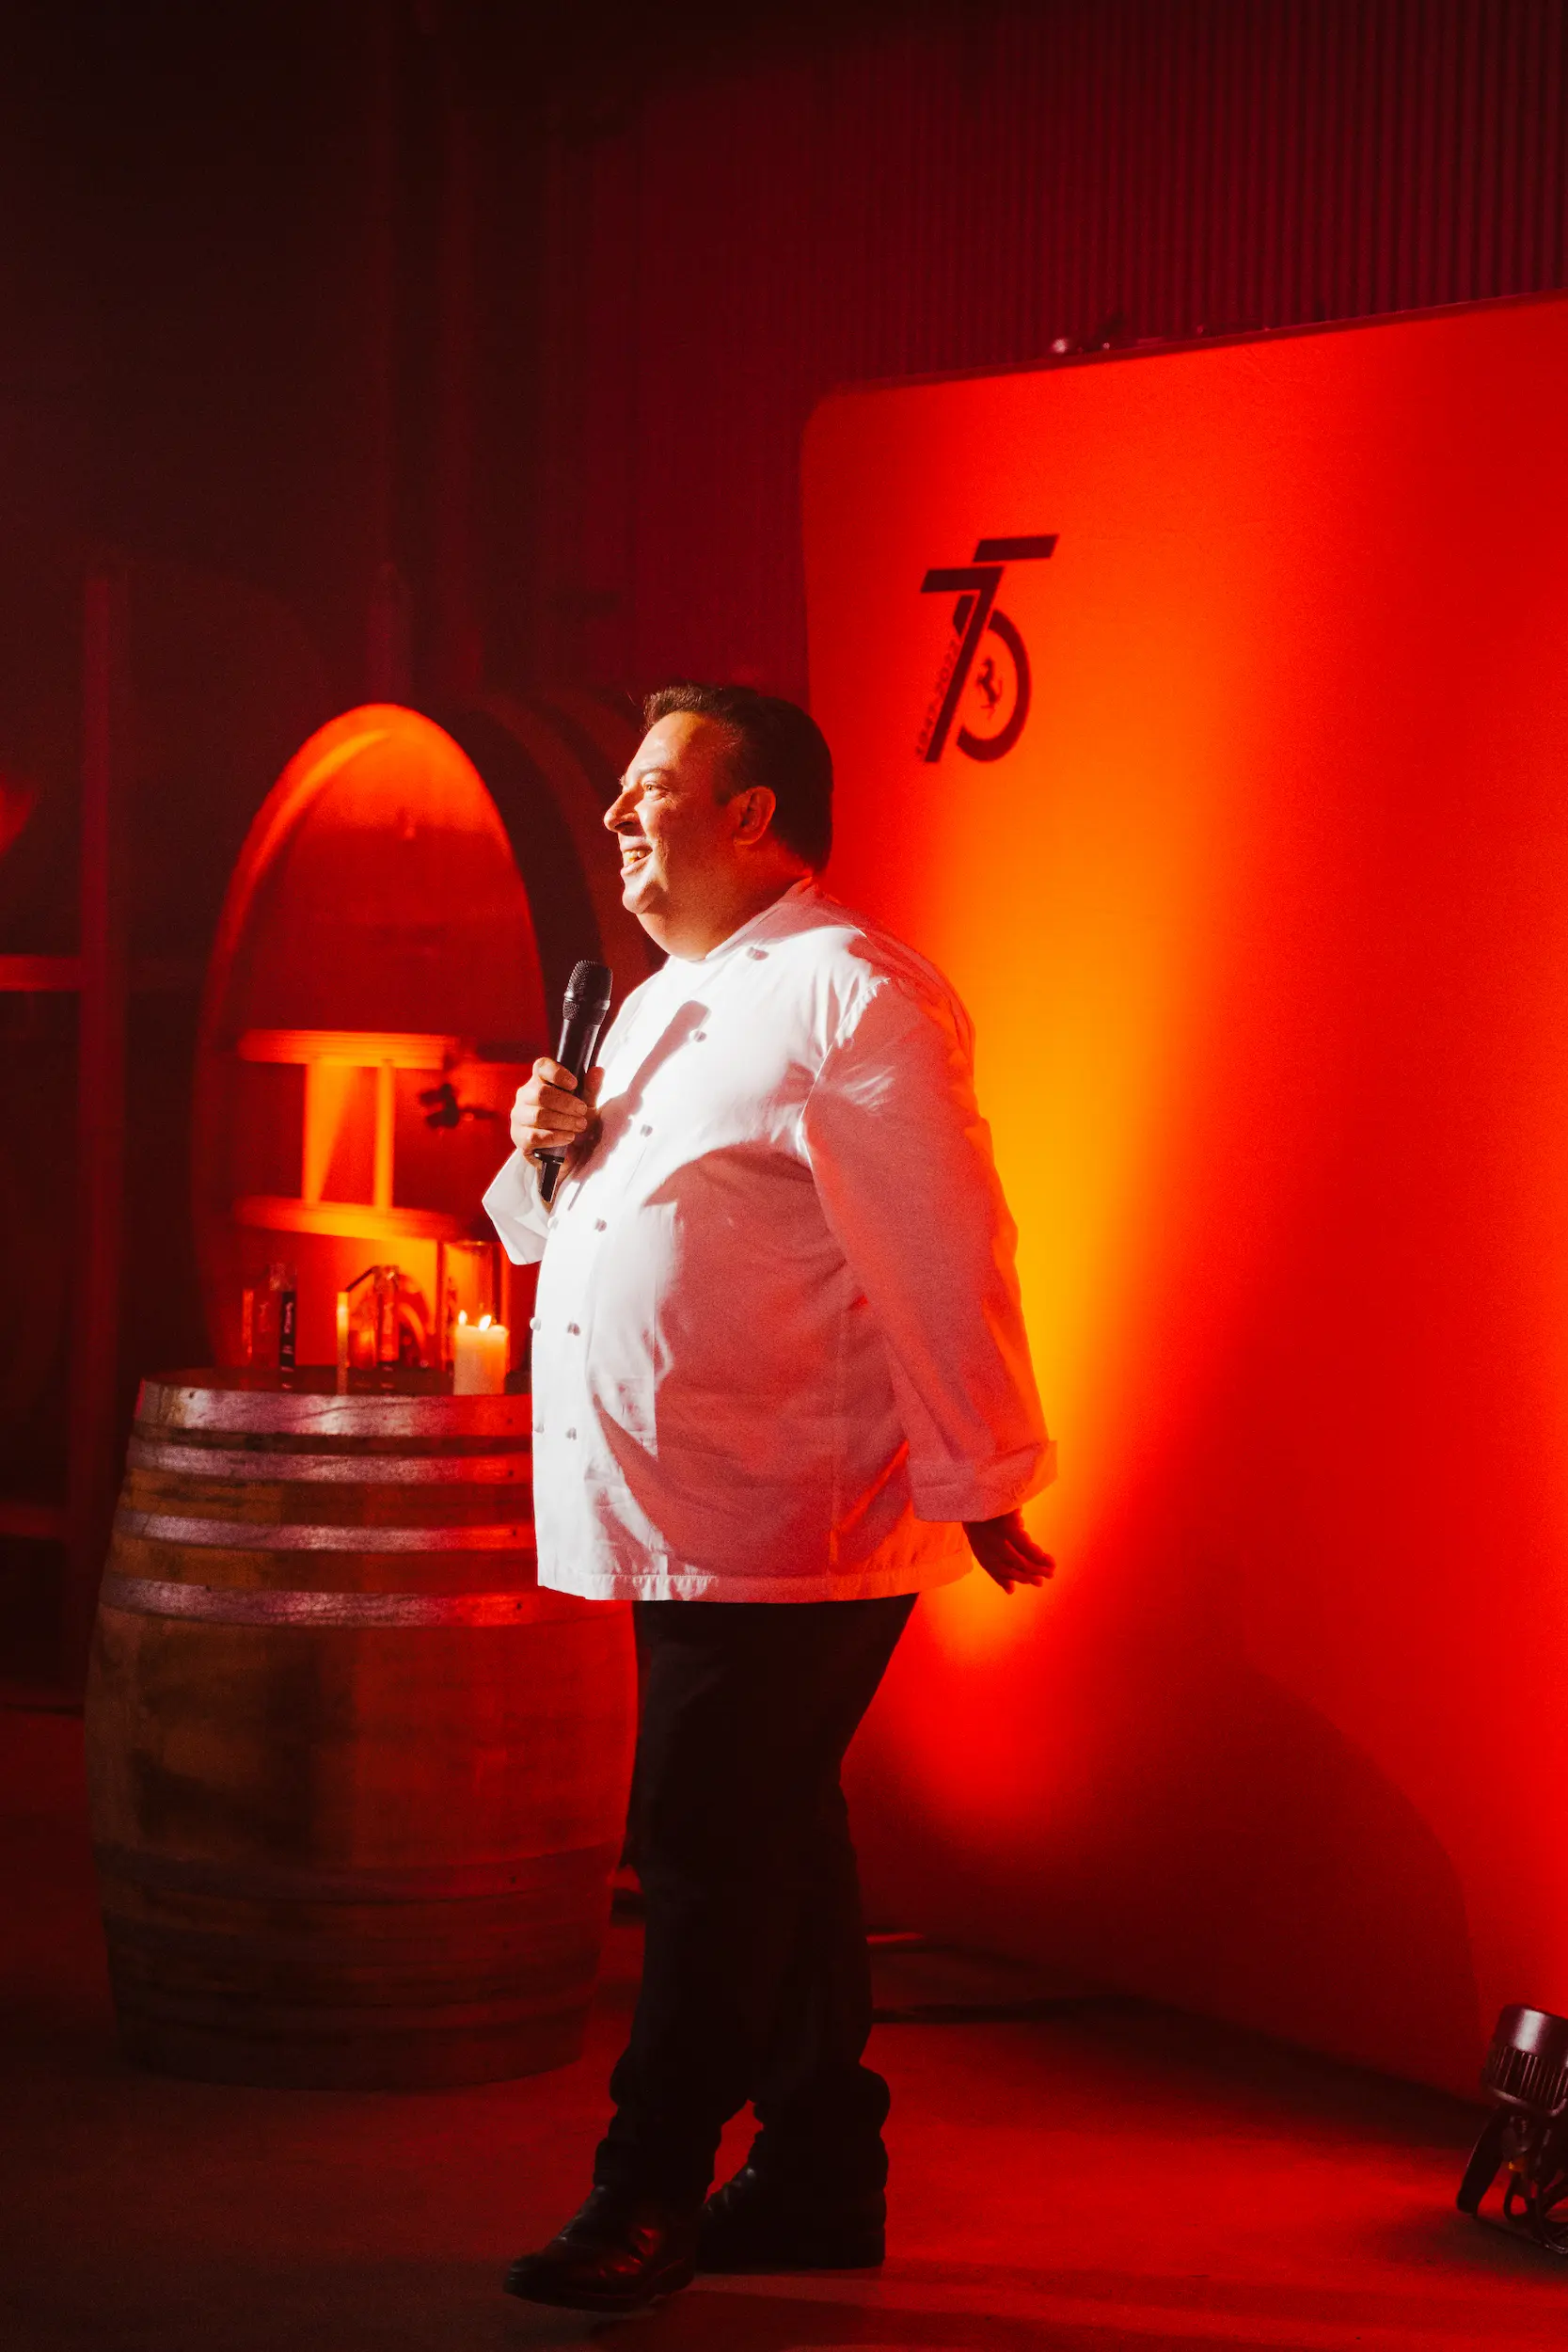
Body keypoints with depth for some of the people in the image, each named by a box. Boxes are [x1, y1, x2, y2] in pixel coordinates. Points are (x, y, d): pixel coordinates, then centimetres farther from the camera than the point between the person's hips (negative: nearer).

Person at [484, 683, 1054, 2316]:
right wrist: (550, 1147, 5)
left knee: (711, 1857, -6)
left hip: (791, 1528, -9)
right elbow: (559, 1236, 27)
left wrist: (980, 1483, -16)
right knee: (771, 1849, 13)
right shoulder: (658, 1010, 19)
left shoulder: (849, 995, -11)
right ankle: (818, 2181, 20)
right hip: (682, 1517, 9)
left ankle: (649, 2197, 0)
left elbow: (944, 1255, -14)